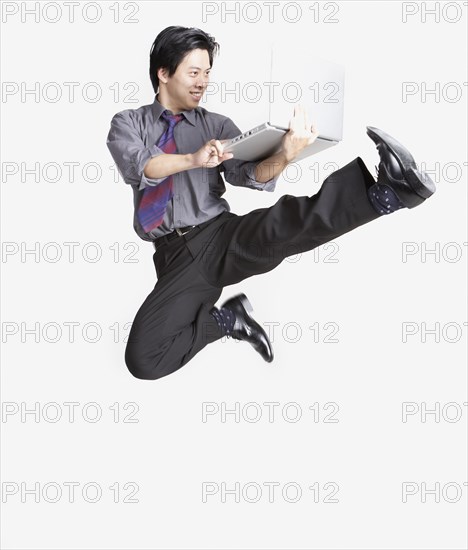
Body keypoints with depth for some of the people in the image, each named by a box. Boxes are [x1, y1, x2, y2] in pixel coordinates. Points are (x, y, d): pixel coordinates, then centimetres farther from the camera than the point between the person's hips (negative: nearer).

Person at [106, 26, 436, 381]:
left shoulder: (217, 125, 11)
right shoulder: (128, 123, 9)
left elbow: (249, 175, -6)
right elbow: (137, 165, -15)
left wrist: (284, 156, -29)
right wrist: (193, 159, -35)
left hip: (222, 237, 0)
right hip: (175, 258, 1)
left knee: (277, 228, -35)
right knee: (143, 360, -17)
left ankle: (389, 191, -43)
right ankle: (228, 319, 1)